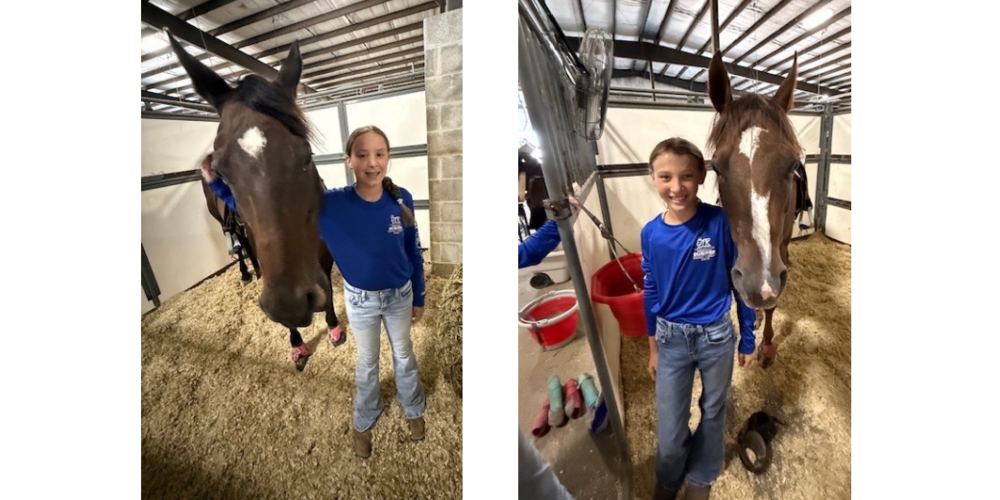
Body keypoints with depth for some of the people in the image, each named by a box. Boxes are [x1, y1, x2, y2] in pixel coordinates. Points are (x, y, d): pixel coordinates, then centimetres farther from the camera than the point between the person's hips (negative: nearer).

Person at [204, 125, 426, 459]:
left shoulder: (401, 200, -18)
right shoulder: (331, 205, -21)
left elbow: (414, 253, -7)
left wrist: (418, 298, 2)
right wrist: (217, 182, -22)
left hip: (400, 296, 1)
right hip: (360, 300, 0)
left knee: (404, 356, 21)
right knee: (367, 362, 21)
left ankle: (413, 410, 50)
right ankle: (364, 422, 49)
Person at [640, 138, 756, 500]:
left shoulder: (722, 223, -17)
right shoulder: (651, 233, -11)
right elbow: (651, 294, 0)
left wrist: (747, 339, 1)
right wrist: (653, 348, 8)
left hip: (716, 336, -1)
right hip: (672, 339, 1)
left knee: (713, 412, 23)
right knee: (669, 432, 9)